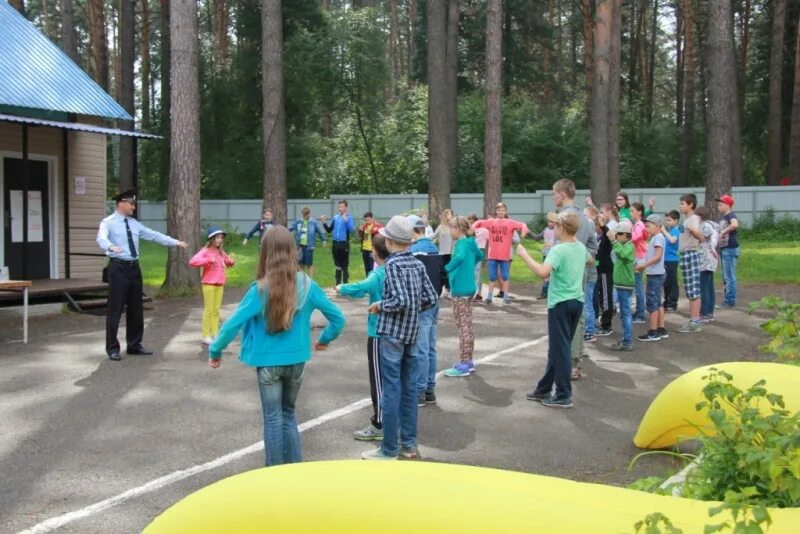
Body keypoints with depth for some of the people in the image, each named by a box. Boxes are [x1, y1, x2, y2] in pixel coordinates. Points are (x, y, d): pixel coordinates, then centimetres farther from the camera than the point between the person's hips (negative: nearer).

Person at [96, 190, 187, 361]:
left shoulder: (134, 223, 13)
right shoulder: (108, 222, -7)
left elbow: (153, 235, 13)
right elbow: (101, 239, -26)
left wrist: (175, 242, 6)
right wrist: (111, 247, -48)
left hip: (134, 267, 7)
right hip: (119, 267, -7)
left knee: (136, 308, 12)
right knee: (115, 308, -3)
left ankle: (134, 345, 23)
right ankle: (112, 348, 7)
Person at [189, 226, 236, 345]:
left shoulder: (221, 252, 12)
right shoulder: (205, 251, -9)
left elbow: (227, 263, 29)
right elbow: (192, 261, -22)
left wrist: (231, 261, 4)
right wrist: (208, 260, -27)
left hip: (220, 284, 6)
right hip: (209, 284, -6)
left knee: (216, 310, 11)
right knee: (208, 310, -1)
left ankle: (215, 334, 18)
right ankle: (206, 336, 6)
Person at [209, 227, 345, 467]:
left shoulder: (260, 289, -16)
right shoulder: (306, 285, -6)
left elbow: (233, 323, -17)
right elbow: (337, 317, -1)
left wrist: (215, 350, -3)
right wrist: (324, 340, 16)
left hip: (269, 362, -3)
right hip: (296, 361, 3)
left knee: (273, 418, 11)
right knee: (288, 414, 20)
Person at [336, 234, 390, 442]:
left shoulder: (378, 275, -20)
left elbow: (359, 289, -33)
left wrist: (341, 288, -17)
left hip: (379, 333, -8)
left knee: (378, 379, -1)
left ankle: (379, 426, 4)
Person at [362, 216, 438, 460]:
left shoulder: (393, 264, -13)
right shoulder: (418, 264, 7)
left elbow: (400, 301, -23)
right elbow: (431, 298, 7)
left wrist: (380, 306, -7)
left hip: (393, 333, -7)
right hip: (412, 332, 7)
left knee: (391, 390, -2)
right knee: (409, 388, 13)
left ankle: (390, 449, 4)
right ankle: (409, 443, 21)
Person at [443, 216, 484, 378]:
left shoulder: (462, 243, -17)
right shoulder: (470, 243, 10)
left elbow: (460, 257, -39)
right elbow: (480, 256, 30)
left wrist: (447, 268, -26)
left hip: (461, 290, -9)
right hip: (468, 288, 9)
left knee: (463, 326, -5)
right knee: (468, 325, 14)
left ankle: (463, 365, 0)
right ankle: (468, 361, 23)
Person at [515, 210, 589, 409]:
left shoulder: (559, 250, -18)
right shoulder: (581, 247, 7)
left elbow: (543, 272, -34)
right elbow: (590, 260, 31)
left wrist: (524, 255, -25)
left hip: (561, 304, -8)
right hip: (577, 302, 8)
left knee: (560, 350, -1)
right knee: (559, 348, 15)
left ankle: (564, 396, 3)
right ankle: (544, 389, 25)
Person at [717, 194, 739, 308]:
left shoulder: (731, 215, -13)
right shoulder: (723, 217, 16)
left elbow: (735, 225, -35)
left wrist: (723, 231, -25)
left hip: (730, 249, -10)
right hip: (724, 249, 10)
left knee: (729, 276, -6)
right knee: (726, 276, 15)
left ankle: (730, 301, -1)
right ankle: (728, 299, 22)